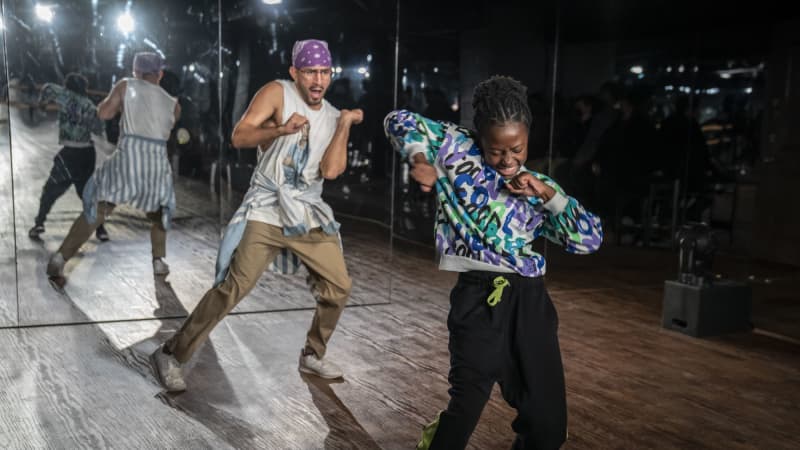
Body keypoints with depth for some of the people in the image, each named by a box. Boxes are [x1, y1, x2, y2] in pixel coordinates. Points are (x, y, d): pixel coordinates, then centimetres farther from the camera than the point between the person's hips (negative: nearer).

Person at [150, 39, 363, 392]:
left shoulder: (333, 117, 7)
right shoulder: (277, 93, -6)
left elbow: (331, 171, -6)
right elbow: (239, 137, -16)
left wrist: (345, 125, -11)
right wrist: (281, 130, -30)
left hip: (309, 214, 6)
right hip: (266, 211, -5)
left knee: (339, 286, 7)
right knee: (232, 288, -12)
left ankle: (313, 356, 27)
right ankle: (171, 355, 0)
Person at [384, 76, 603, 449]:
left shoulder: (538, 185, 14)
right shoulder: (458, 148, 5)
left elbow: (590, 239, 7)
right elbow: (400, 122, 10)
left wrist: (547, 193, -3)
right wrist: (420, 159, -8)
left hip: (531, 301, 5)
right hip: (480, 297, -4)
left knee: (548, 420, 11)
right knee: (467, 406, -8)